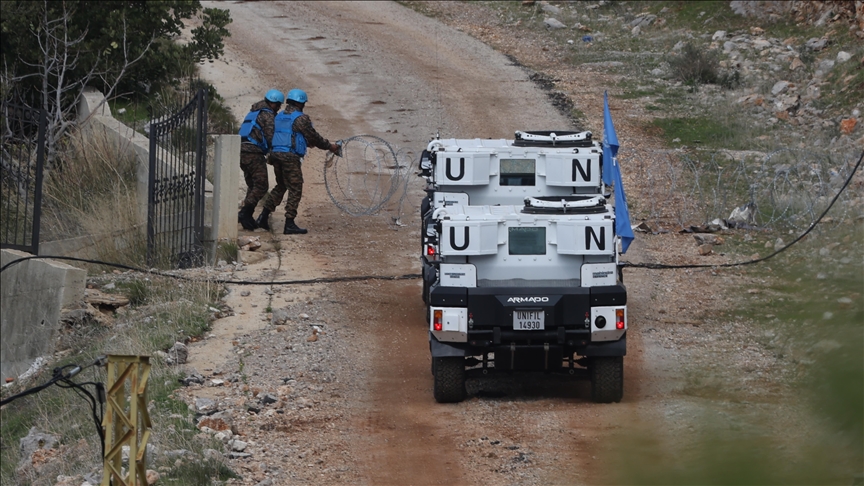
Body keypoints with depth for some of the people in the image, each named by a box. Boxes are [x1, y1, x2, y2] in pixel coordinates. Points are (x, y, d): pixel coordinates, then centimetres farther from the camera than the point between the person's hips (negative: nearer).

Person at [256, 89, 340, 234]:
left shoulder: (279, 117, 17)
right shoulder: (301, 118, -7)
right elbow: (313, 137, -3)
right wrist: (330, 146, 10)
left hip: (276, 154, 8)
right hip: (291, 157, -8)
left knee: (280, 187, 22)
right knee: (295, 189, -2)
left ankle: (263, 217, 18)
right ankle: (289, 224, -5)